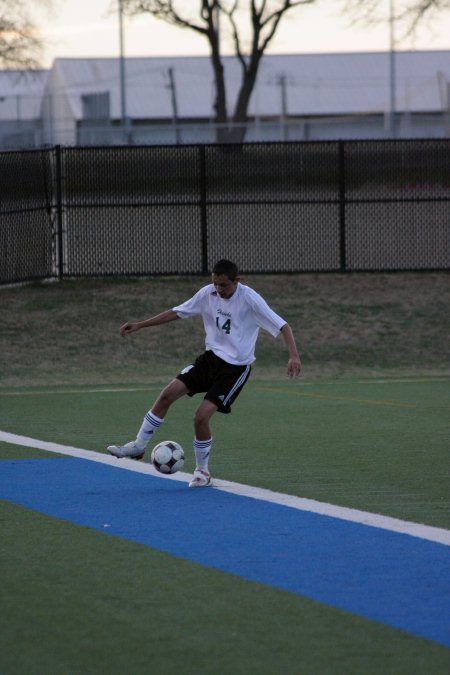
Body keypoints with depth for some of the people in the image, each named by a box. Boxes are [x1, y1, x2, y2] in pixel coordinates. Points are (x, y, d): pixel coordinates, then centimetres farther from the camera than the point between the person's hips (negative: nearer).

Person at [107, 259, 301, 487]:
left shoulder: (250, 299, -18)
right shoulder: (208, 293, -2)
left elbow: (282, 326, -19)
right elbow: (177, 312, 8)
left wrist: (293, 355, -34)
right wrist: (140, 325, 6)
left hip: (236, 367, -5)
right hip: (211, 357, 5)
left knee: (202, 416, -15)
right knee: (168, 394, -9)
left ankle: (202, 472, 7)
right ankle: (138, 446, 2)